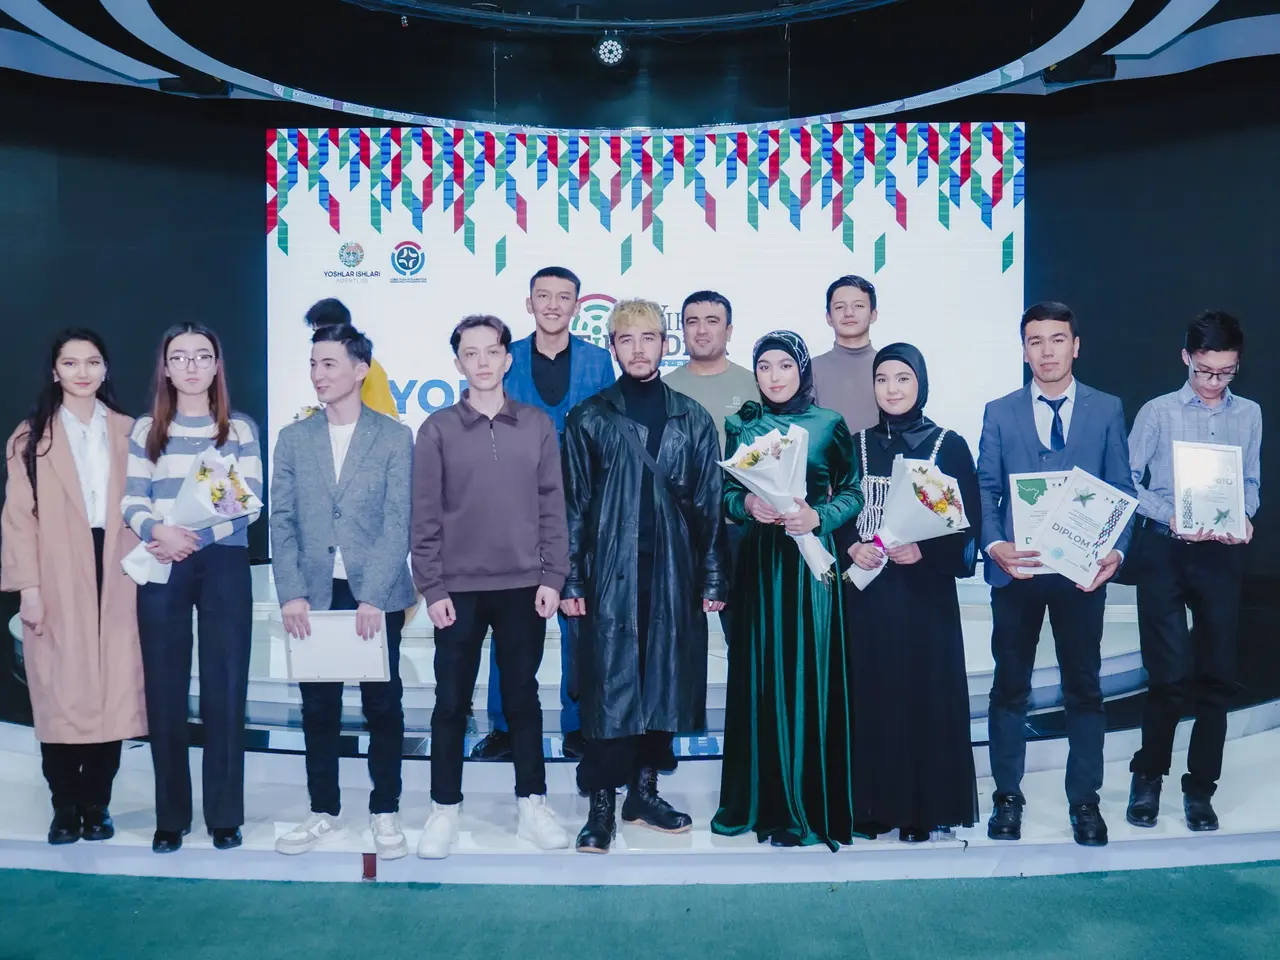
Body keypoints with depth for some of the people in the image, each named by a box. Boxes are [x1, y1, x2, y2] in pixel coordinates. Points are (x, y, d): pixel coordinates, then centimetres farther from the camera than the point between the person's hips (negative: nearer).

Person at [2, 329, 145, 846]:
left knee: (113, 693, 2)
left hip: (115, 577, 2)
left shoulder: (127, 431, 10)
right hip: (58, 581, -1)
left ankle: (97, 805, 14)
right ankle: (65, 808, 13)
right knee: (60, 695, 1)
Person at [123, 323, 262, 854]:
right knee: (165, 690, 3)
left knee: (225, 689, 1)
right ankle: (171, 817, 14)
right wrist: (160, 531, -19)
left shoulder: (240, 429, 7)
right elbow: (132, 501, 3)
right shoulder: (146, 429, 10)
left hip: (224, 564, -1)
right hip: (161, 566, 1)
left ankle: (224, 815, 11)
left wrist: (198, 537, -16)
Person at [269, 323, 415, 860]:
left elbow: (398, 523, -6)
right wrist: (291, 593, -6)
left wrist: (373, 597, -14)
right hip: (314, 597, 3)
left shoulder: (394, 437, 0)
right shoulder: (294, 438, 9)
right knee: (318, 709, 9)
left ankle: (385, 813, 18)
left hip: (375, 597, -2)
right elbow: (282, 522, 5)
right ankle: (324, 814, 22)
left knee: (383, 706, 5)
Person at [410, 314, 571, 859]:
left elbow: (552, 507, 4)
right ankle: (445, 808, 19)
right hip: (458, 588, -1)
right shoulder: (438, 429, 0)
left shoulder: (537, 425, 4)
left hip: (523, 587, 1)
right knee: (451, 701, 6)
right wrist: (432, 588, -6)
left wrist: (552, 577, -2)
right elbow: (425, 516, -1)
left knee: (522, 697, 11)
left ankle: (532, 803, 22)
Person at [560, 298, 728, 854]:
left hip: (675, 576, 2)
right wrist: (570, 581, -4)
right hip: (610, 576, -2)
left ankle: (644, 791, 22)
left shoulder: (692, 420, 9)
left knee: (665, 682, 7)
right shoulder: (589, 419, 4)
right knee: (609, 686, -2)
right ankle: (602, 805, 8)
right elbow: (573, 506, 2)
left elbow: (709, 505, 8)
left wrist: (713, 578, 3)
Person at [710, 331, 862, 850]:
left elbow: (853, 493, 3)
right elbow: (727, 492, 10)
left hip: (811, 561, -2)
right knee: (762, 675, 3)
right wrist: (747, 505, -10)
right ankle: (765, 801, 14)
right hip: (759, 561, 2)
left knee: (811, 674, -2)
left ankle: (812, 805, 8)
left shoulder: (829, 425, 3)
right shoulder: (741, 426, 9)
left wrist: (818, 516, -14)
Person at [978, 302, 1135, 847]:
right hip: (1016, 570, 0)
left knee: (1084, 687, 8)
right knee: (1010, 686, 8)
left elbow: (1122, 489, 4)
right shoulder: (999, 413, 6)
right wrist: (994, 545, -15)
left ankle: (1084, 800, 20)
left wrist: (1116, 551, -11)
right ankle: (1007, 797, 20)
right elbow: (985, 489, 2)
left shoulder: (1107, 410, 5)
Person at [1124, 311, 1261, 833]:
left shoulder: (1249, 415, 8)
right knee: (1171, 674, -5)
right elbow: (1128, 480, -3)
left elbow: (1251, 480, 13)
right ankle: (1148, 775, 17)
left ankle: (1200, 787, 19)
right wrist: (1170, 517, -17)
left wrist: (1243, 516, -8)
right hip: (1163, 551, -3)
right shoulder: (1158, 412, -1)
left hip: (1220, 554, 3)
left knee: (1217, 676, 5)